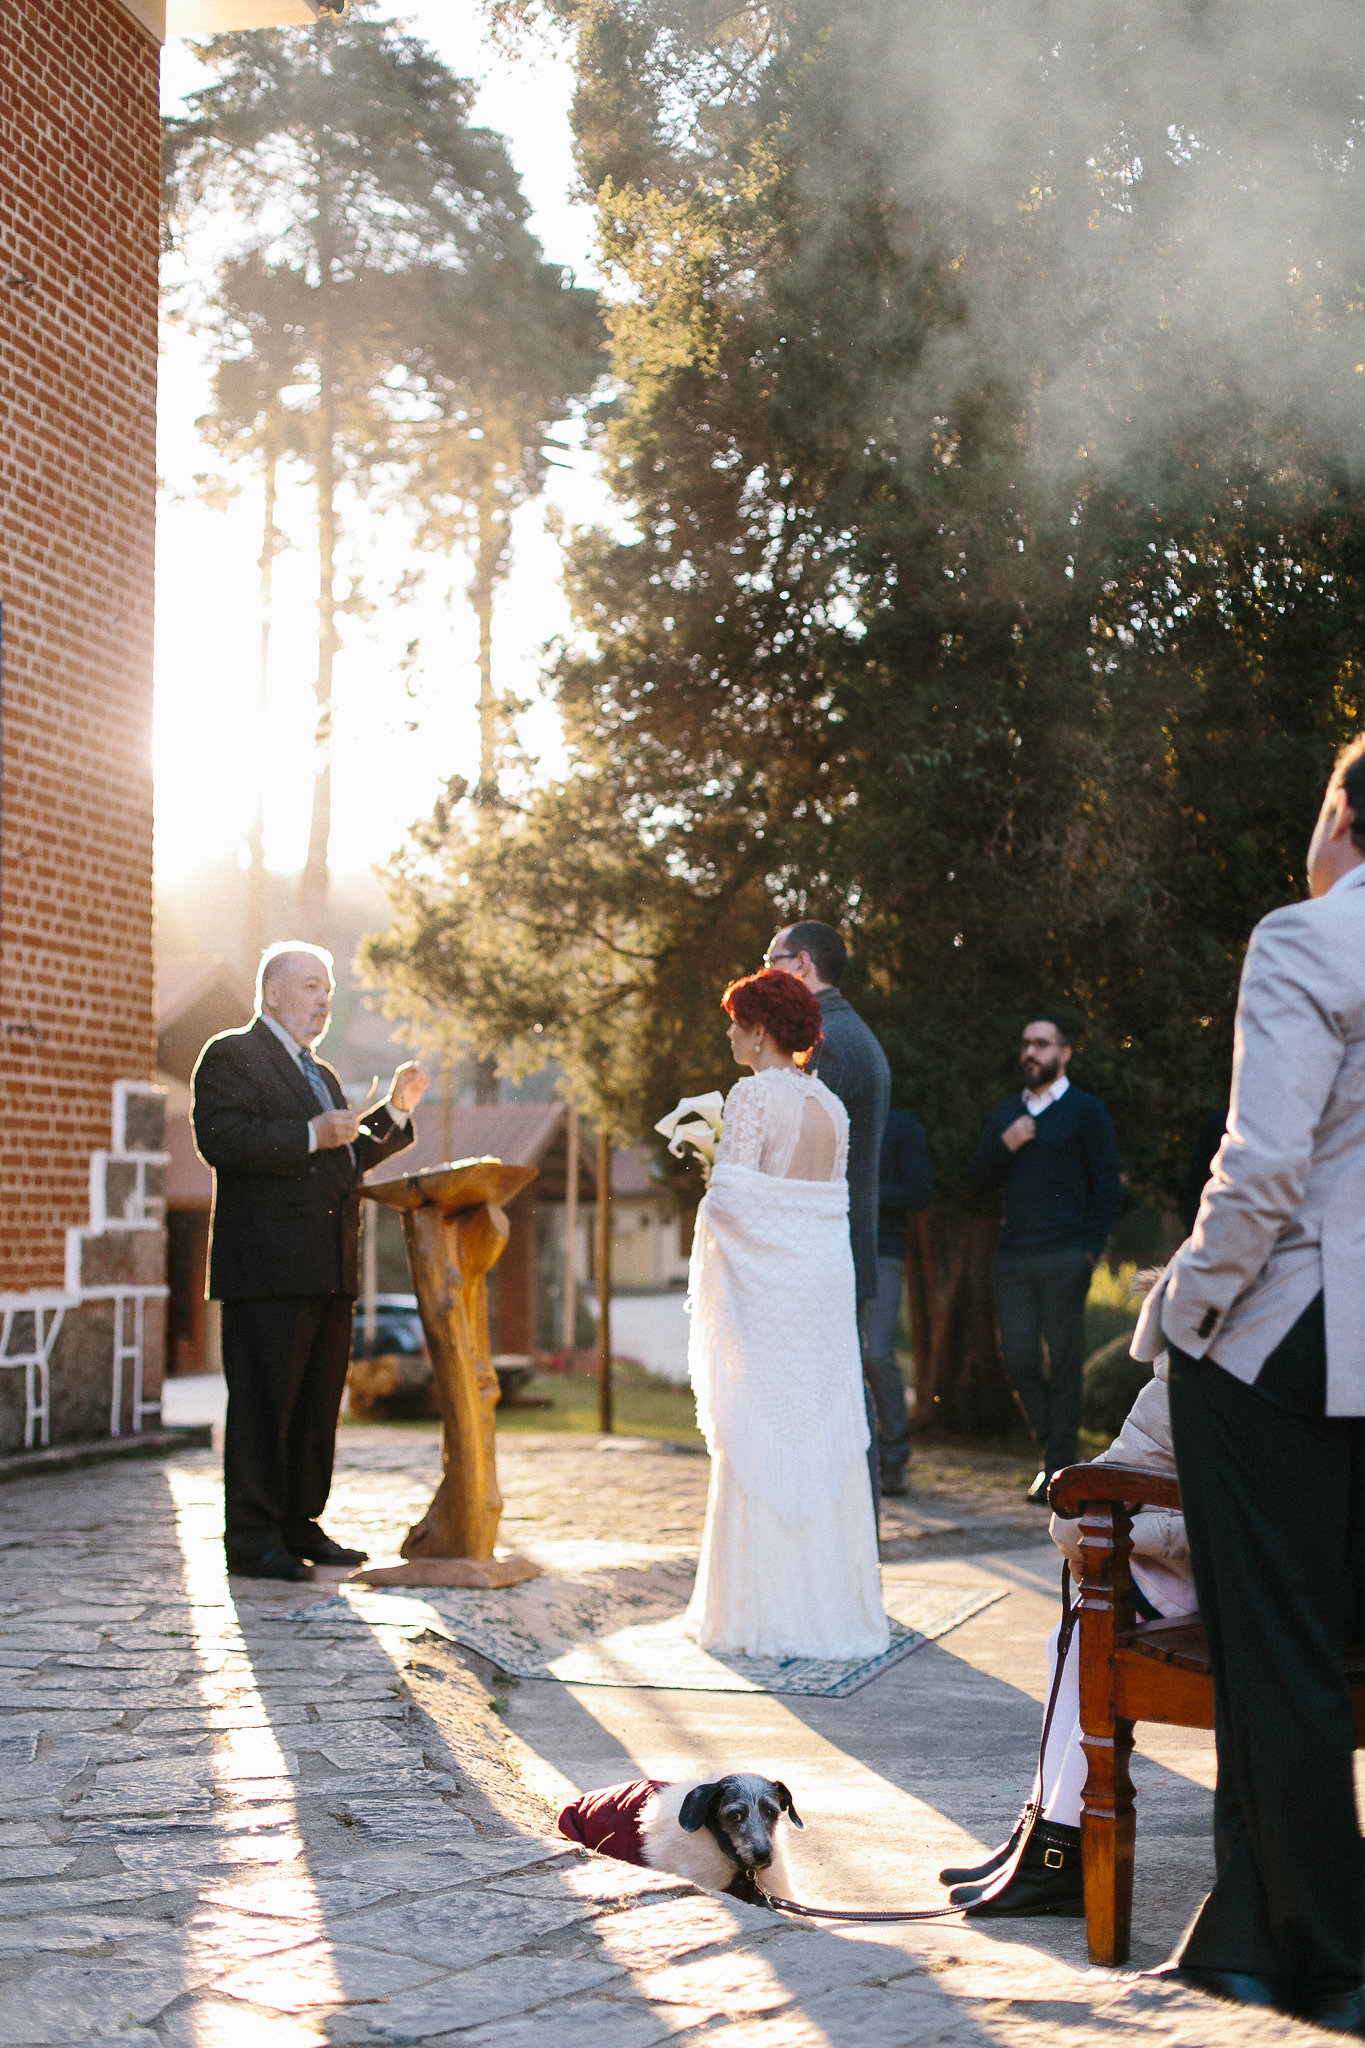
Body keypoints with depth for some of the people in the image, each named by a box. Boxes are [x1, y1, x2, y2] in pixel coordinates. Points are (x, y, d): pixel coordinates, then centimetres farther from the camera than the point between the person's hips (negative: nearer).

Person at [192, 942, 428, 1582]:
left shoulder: (320, 1075, 26)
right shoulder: (231, 1055, -2)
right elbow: (221, 1139, -17)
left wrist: (395, 1110, 17)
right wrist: (311, 1136, -21)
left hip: (329, 1272, 9)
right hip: (267, 1268, -9)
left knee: (318, 1404, 11)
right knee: (263, 1403, -8)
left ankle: (300, 1527, 18)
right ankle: (252, 1537, -4)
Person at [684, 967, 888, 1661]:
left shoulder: (754, 1094, -9)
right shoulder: (829, 1104, 11)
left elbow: (733, 1195, -15)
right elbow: (832, 1194, 14)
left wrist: (711, 1169, 6)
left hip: (766, 1278, -7)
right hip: (827, 1273, 7)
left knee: (760, 1437, -1)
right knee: (824, 1436, 9)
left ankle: (765, 1610, 3)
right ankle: (829, 1601, 13)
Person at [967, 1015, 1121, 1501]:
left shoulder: (1087, 1110, 4)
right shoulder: (1005, 1113, 19)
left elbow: (1107, 1186, 0)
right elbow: (976, 1182, 16)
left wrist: (1090, 1250, -9)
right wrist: (1004, 1145, -2)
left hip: (1064, 1259, -4)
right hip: (1012, 1257, 5)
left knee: (1063, 1363, -2)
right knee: (1019, 1361, 1)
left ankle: (1059, 1469, 4)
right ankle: (1052, 1448, 16)